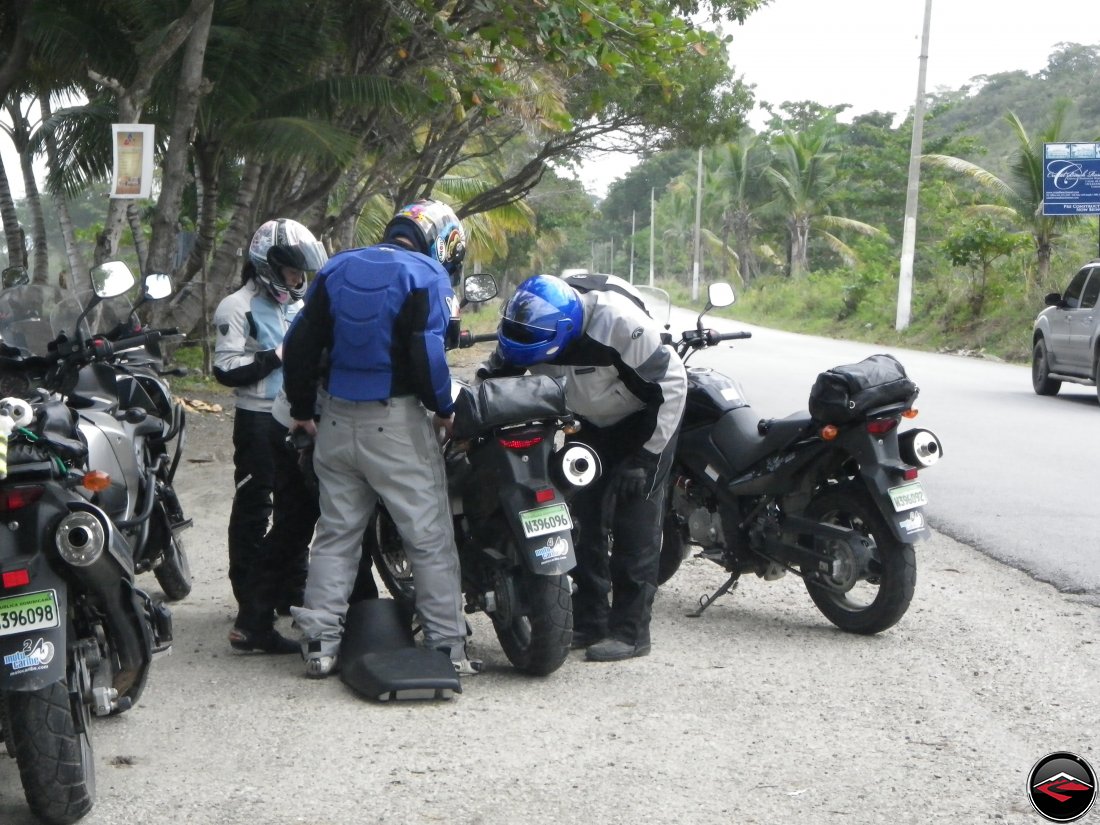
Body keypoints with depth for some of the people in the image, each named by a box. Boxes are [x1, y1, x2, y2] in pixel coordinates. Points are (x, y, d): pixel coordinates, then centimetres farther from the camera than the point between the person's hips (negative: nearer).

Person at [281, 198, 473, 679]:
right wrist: (444, 410, -3)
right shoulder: (427, 277, -7)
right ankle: (447, 645, 4)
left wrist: (303, 410, 17)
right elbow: (427, 353, -17)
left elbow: (301, 344, 9)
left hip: (336, 420, 5)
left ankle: (319, 643, 11)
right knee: (429, 536, 2)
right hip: (396, 423, -5)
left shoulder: (337, 269, 11)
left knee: (336, 533, 13)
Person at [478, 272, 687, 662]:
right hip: (590, 423, 6)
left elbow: (670, 382, -26)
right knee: (583, 518, 3)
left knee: (634, 524, -10)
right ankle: (589, 619, 14)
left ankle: (630, 630, -7)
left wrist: (645, 455, -25)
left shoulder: (620, 321, -34)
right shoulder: (530, 324, -18)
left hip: (643, 421, -6)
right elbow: (497, 371, 0)